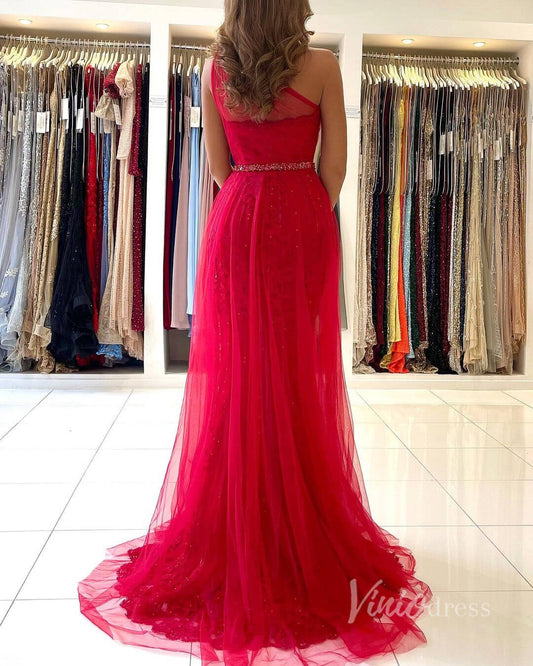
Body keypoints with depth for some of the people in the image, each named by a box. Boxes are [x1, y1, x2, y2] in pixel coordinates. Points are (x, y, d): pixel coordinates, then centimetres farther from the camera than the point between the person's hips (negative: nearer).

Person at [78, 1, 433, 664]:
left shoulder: (214, 69, 6)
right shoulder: (321, 65, -2)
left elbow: (219, 165, 8)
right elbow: (334, 163, -2)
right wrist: (310, 220, 11)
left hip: (235, 220, 2)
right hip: (303, 221, -2)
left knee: (235, 369, 7)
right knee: (299, 374, 4)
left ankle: (231, 529, 16)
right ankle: (302, 528, 15)